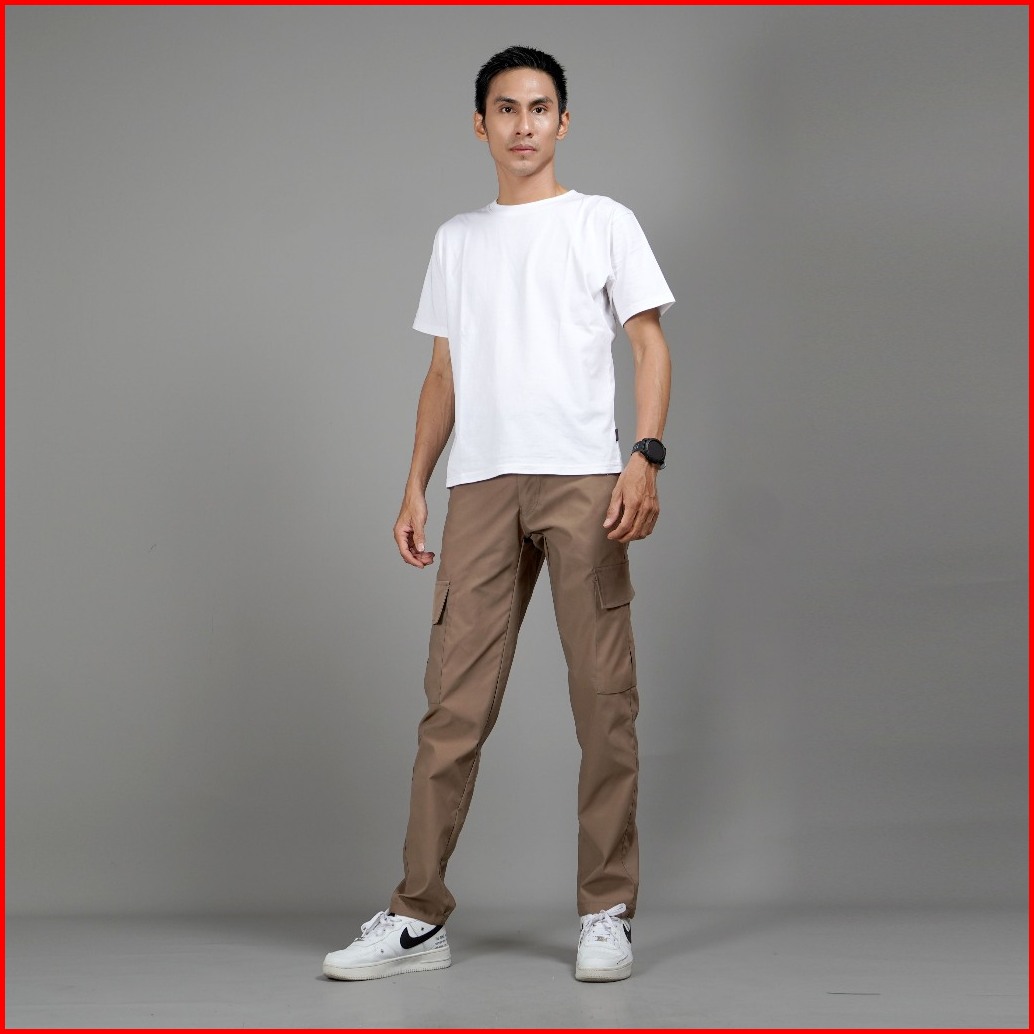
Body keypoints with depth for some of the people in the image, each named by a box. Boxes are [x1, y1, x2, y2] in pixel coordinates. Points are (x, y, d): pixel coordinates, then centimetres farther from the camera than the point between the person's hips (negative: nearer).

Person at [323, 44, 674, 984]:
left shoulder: (603, 224, 8)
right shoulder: (457, 240, 19)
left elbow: (651, 345, 1)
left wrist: (646, 459, -13)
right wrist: (415, 485, 11)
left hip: (583, 481, -3)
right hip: (480, 485, 3)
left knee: (603, 698, -2)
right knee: (454, 702, 0)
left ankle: (607, 915, 6)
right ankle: (418, 917, 4)